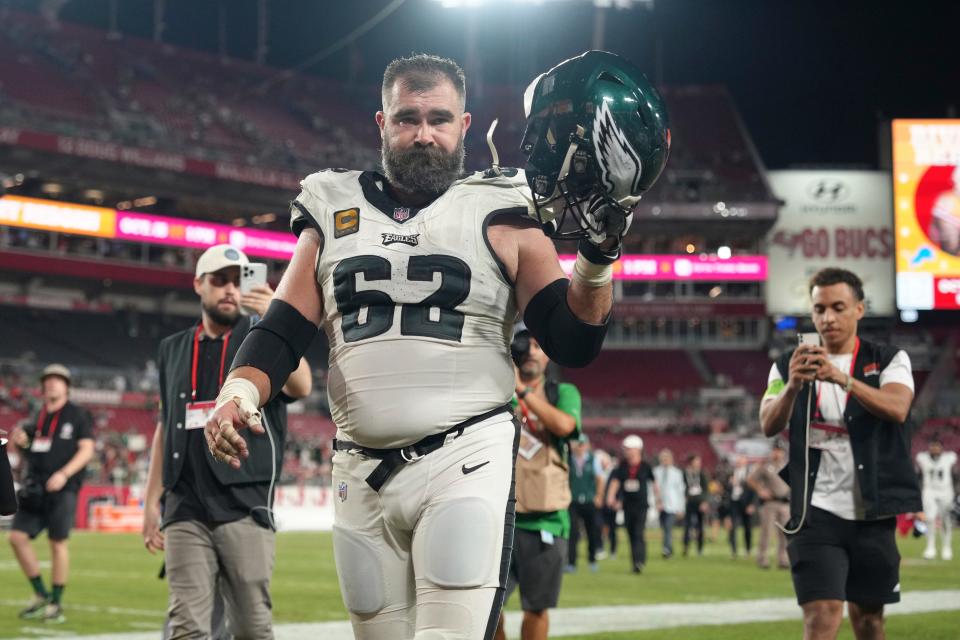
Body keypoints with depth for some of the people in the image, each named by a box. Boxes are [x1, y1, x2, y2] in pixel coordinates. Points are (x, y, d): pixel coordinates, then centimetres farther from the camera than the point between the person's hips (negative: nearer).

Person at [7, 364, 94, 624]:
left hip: (62, 489, -6)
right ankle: (41, 595, 11)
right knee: (18, 537, -2)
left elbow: (86, 450, -5)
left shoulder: (78, 415, 1)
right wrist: (20, 441, 0)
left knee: (58, 543, -5)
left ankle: (56, 604, 4)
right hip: (35, 487, 6)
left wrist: (64, 474, -17)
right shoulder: (38, 416, 16)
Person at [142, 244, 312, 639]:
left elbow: (300, 387, -14)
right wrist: (152, 500, 14)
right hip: (185, 509, 3)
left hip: (244, 506, -3)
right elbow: (165, 428, 20)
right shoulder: (174, 349, 17)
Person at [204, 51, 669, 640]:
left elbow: (573, 344, 0)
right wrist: (239, 392, -9)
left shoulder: (498, 215, 4)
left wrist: (598, 255, -15)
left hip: (464, 462, -4)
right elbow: (283, 332, 10)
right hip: (363, 474, 4)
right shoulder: (334, 213, 13)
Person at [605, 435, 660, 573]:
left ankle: (639, 561, -20)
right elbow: (615, 482, 0)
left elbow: (654, 484, 10)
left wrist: (658, 500, 16)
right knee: (631, 535, 9)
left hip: (641, 506, -4)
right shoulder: (622, 466, 5)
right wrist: (611, 497, -16)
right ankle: (636, 562, 19)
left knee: (639, 534, -15)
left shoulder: (645, 466, -1)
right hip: (627, 505, 4)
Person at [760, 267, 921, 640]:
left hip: (871, 511, 1)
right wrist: (792, 386, -31)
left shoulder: (890, 361, 4)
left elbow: (897, 408, -18)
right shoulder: (789, 366, 6)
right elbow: (769, 425, -11)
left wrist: (842, 378, -34)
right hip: (816, 511, -1)